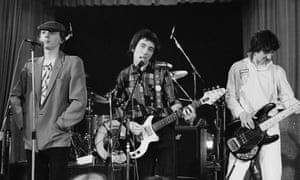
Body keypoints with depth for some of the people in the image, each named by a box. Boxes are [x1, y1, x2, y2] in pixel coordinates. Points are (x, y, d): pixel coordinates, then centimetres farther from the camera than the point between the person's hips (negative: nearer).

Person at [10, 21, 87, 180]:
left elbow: (79, 102, -8)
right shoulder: (30, 65, 11)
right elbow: (15, 95, 16)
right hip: (32, 141, 4)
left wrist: (60, 124, -10)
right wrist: (22, 122, 4)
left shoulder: (73, 63, -2)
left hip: (58, 141, -4)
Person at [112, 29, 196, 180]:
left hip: (164, 129, -1)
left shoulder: (162, 71, 0)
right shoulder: (124, 75, 5)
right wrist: (128, 123, -7)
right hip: (140, 133, 1)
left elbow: (171, 101, 0)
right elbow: (118, 105, 8)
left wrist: (183, 112, -19)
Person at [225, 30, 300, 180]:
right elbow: (230, 96, 6)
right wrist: (241, 113, -10)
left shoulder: (277, 71, 7)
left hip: (269, 128, 1)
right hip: (243, 128, -1)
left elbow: (288, 99, 4)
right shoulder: (237, 68, 4)